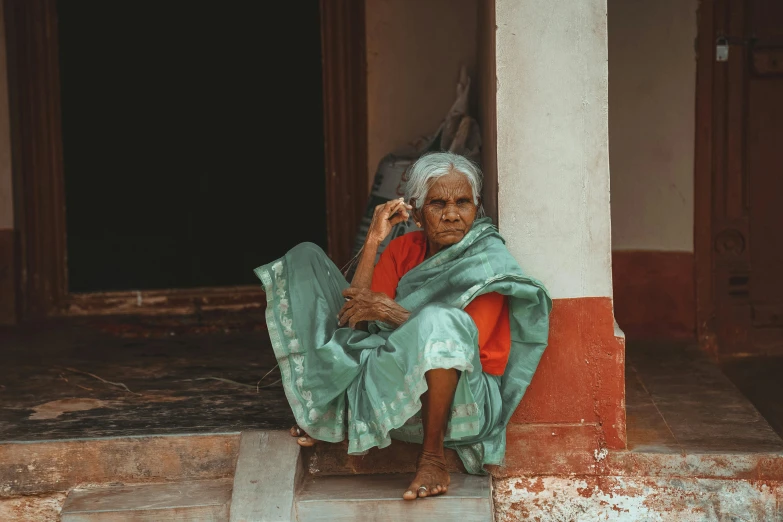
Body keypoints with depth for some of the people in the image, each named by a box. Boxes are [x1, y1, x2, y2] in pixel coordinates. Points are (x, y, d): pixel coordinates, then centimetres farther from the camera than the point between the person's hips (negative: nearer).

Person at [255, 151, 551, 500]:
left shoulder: (489, 260, -8)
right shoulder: (403, 250, 6)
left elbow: (463, 343, -20)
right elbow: (353, 318, -6)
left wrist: (389, 311, -21)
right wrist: (373, 241, -12)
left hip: (462, 401, -6)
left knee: (439, 320, -42)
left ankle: (432, 457, -24)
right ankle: (324, 416, 3)